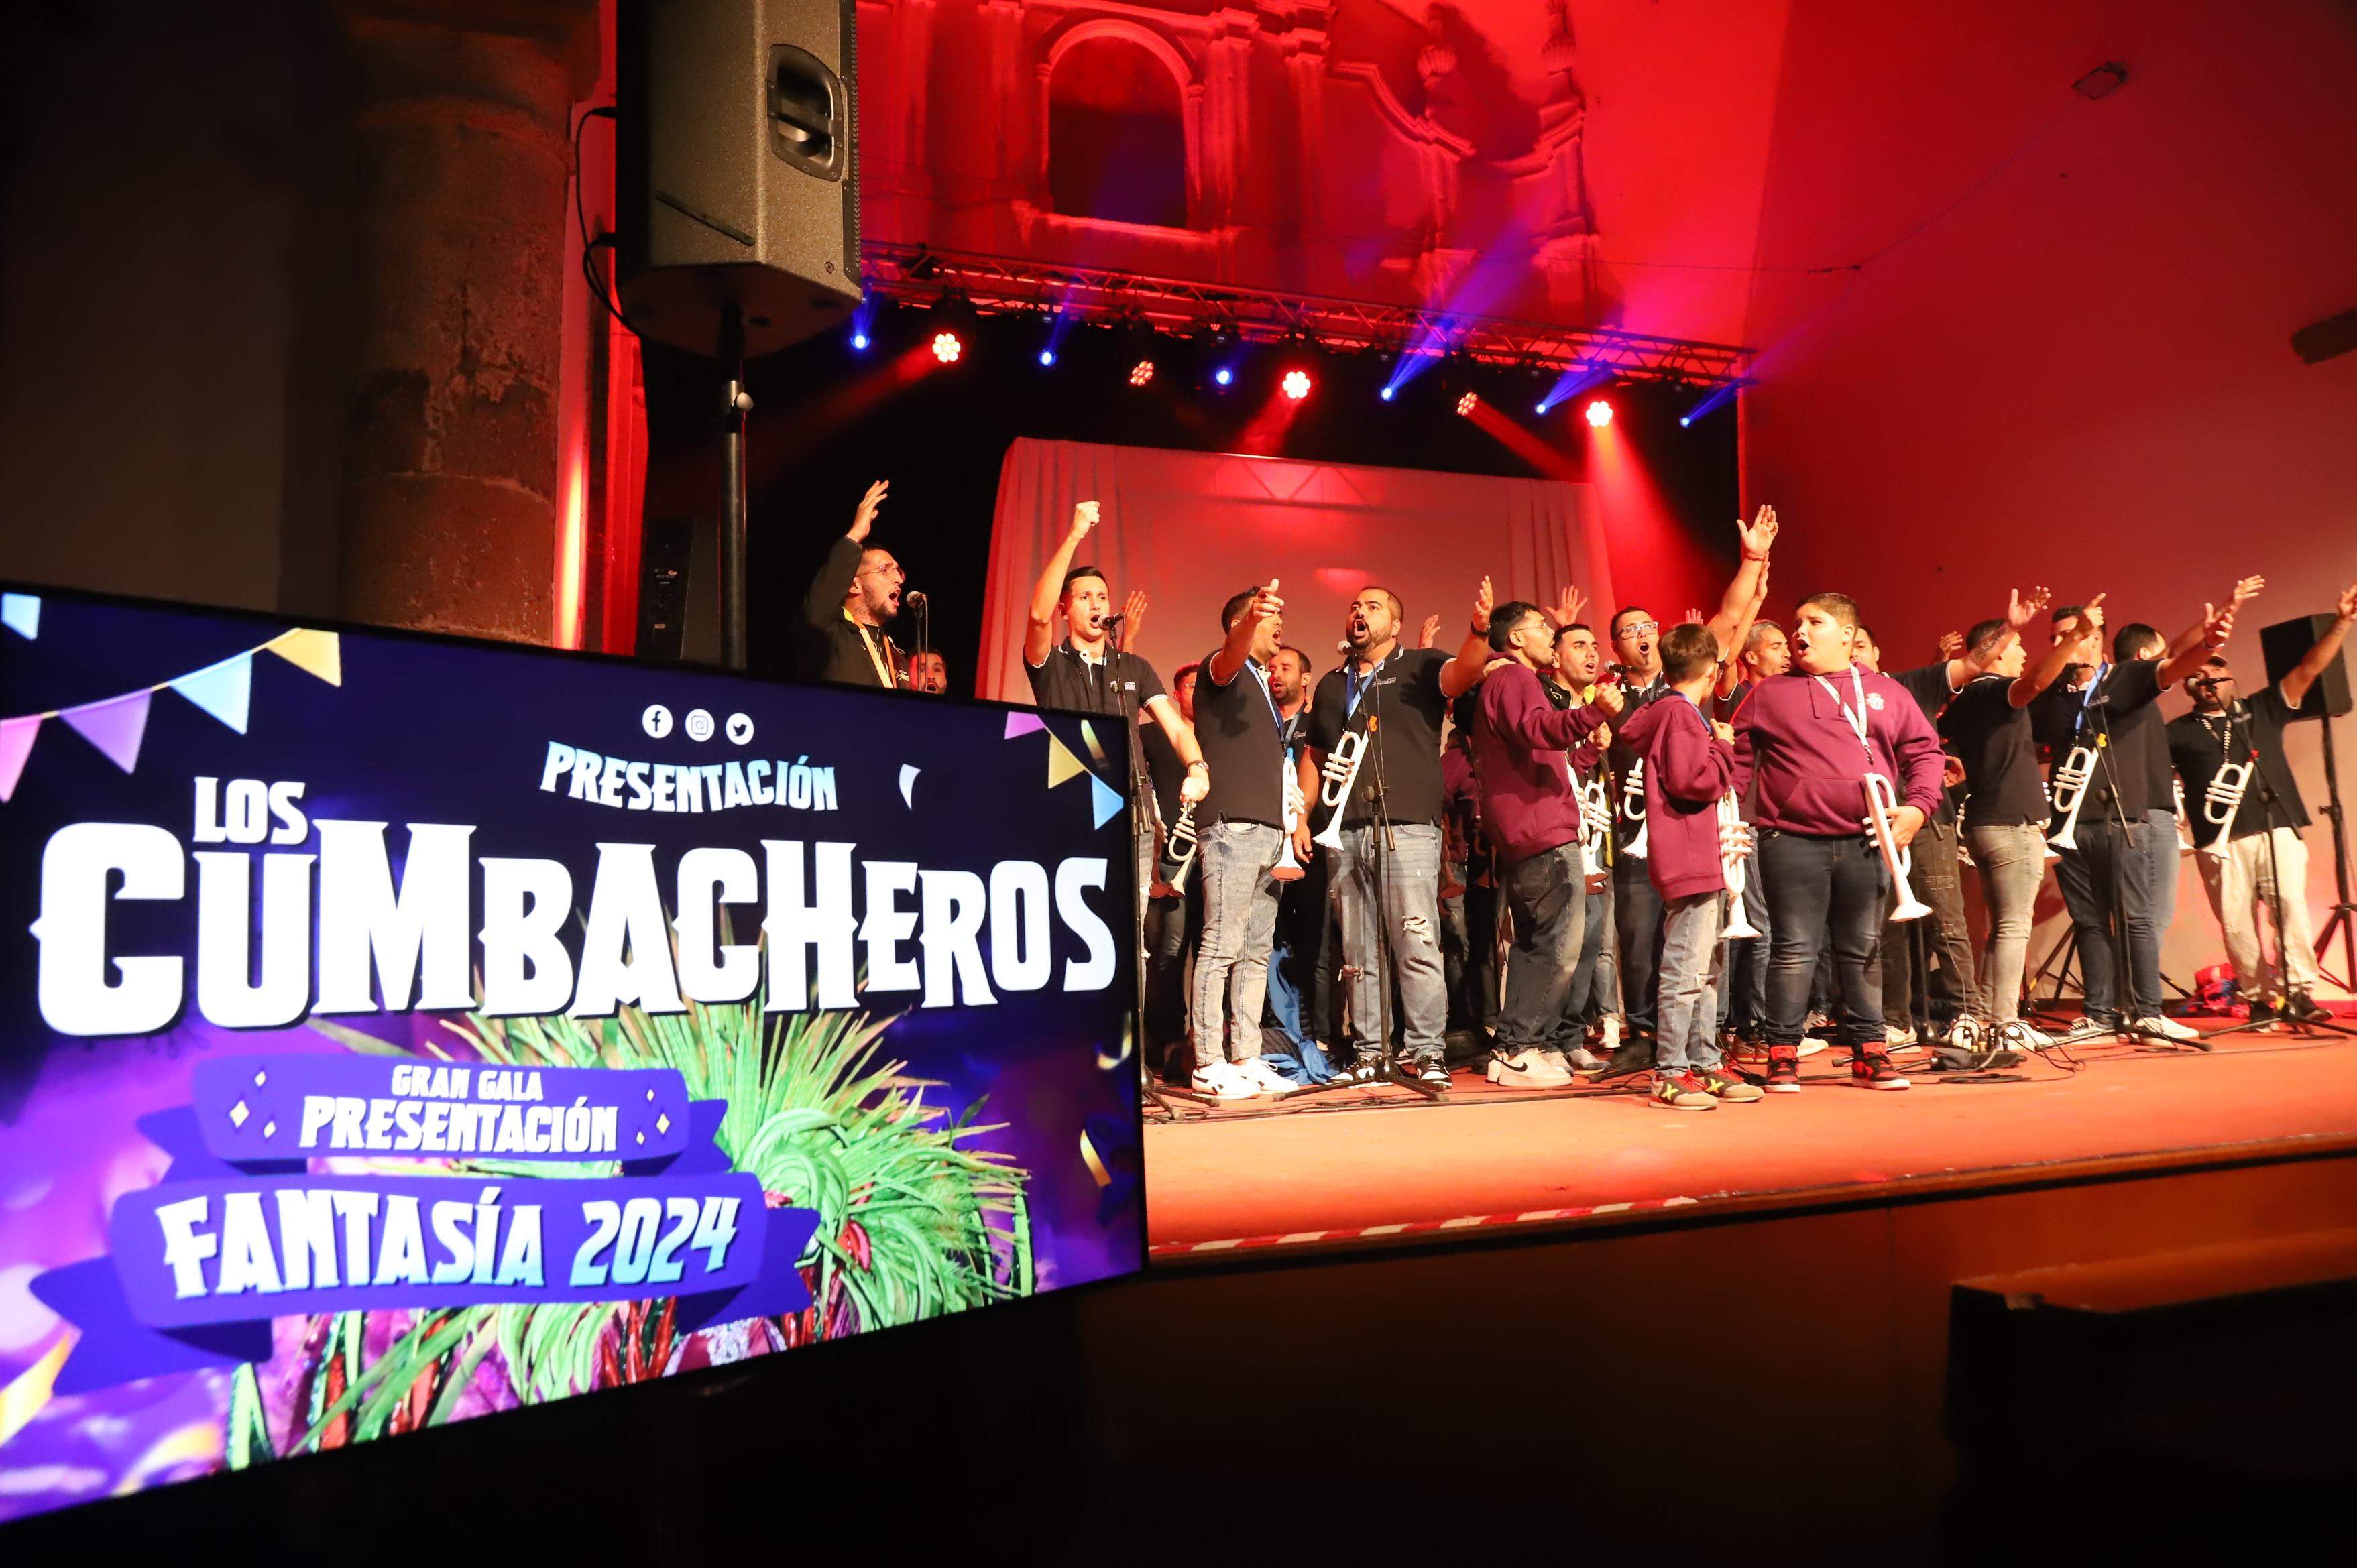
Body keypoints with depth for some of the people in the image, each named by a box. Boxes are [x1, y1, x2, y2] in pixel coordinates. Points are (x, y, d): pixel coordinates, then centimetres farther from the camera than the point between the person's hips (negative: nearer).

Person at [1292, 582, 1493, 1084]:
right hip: (1345, 833, 5)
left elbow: (1462, 674, -13)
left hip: (1408, 828, -5)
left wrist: (1479, 631, -33)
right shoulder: (1331, 685, 22)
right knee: (1358, 952, 6)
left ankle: (1428, 1052, -5)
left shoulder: (1418, 667, 8)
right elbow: (1313, 756, 24)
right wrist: (1300, 817, 13)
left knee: (1417, 944, -9)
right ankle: (1367, 1052, 12)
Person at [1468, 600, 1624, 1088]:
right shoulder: (1515, 679, -8)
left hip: (1523, 840, 11)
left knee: (1534, 946, 13)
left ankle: (1515, 1049, 14)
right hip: (1545, 837, -11)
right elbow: (1536, 729, -28)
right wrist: (1594, 713, -44)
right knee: (1558, 948, -10)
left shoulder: (1503, 683, 25)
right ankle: (1518, 1052, -10)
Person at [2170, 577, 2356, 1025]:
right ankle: (2260, 998, 5)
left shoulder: (2262, 710, 16)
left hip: (2277, 829, 1)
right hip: (2221, 840, -1)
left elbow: (2307, 671, 10)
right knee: (2236, 923, -3)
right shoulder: (2180, 733, 12)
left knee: (2292, 904, -12)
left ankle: (2299, 992, -11)